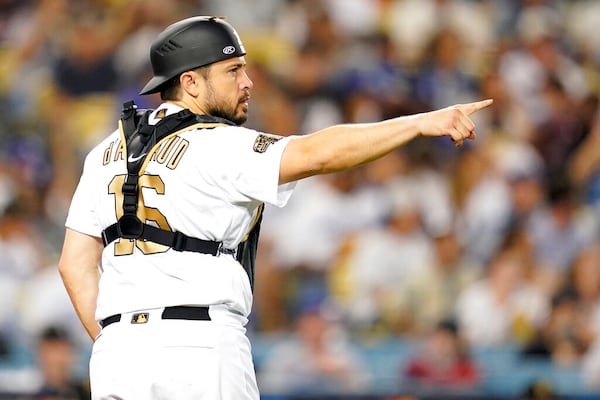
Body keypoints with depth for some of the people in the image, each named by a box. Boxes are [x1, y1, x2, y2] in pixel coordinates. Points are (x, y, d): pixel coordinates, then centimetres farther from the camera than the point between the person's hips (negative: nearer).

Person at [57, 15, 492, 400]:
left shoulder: (109, 152, 16)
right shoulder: (217, 146, -6)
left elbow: (75, 262, 15)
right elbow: (316, 153, -19)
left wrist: (113, 344, 17)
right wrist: (420, 123, -22)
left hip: (116, 354, 7)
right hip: (200, 348, -7)